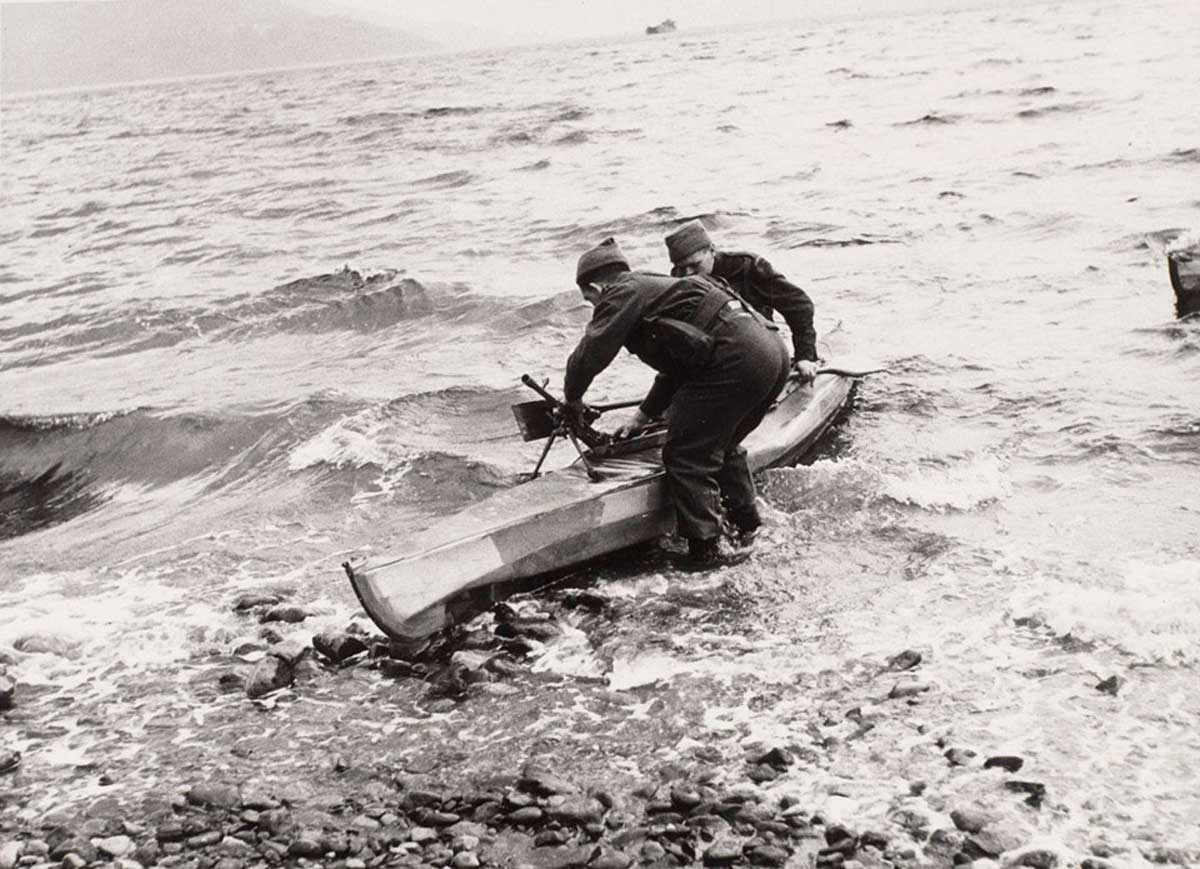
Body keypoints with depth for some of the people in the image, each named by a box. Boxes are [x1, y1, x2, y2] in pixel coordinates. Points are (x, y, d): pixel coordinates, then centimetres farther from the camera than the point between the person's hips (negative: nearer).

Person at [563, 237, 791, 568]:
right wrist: (643, 416, 40)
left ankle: (709, 546, 2)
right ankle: (745, 526, 38)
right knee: (720, 444, 27)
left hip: (737, 357, -10)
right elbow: (677, 368, 37)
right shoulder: (653, 287, 32)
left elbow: (590, 353, -5)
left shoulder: (623, 292, 4)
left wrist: (573, 399, 12)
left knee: (685, 454, 0)